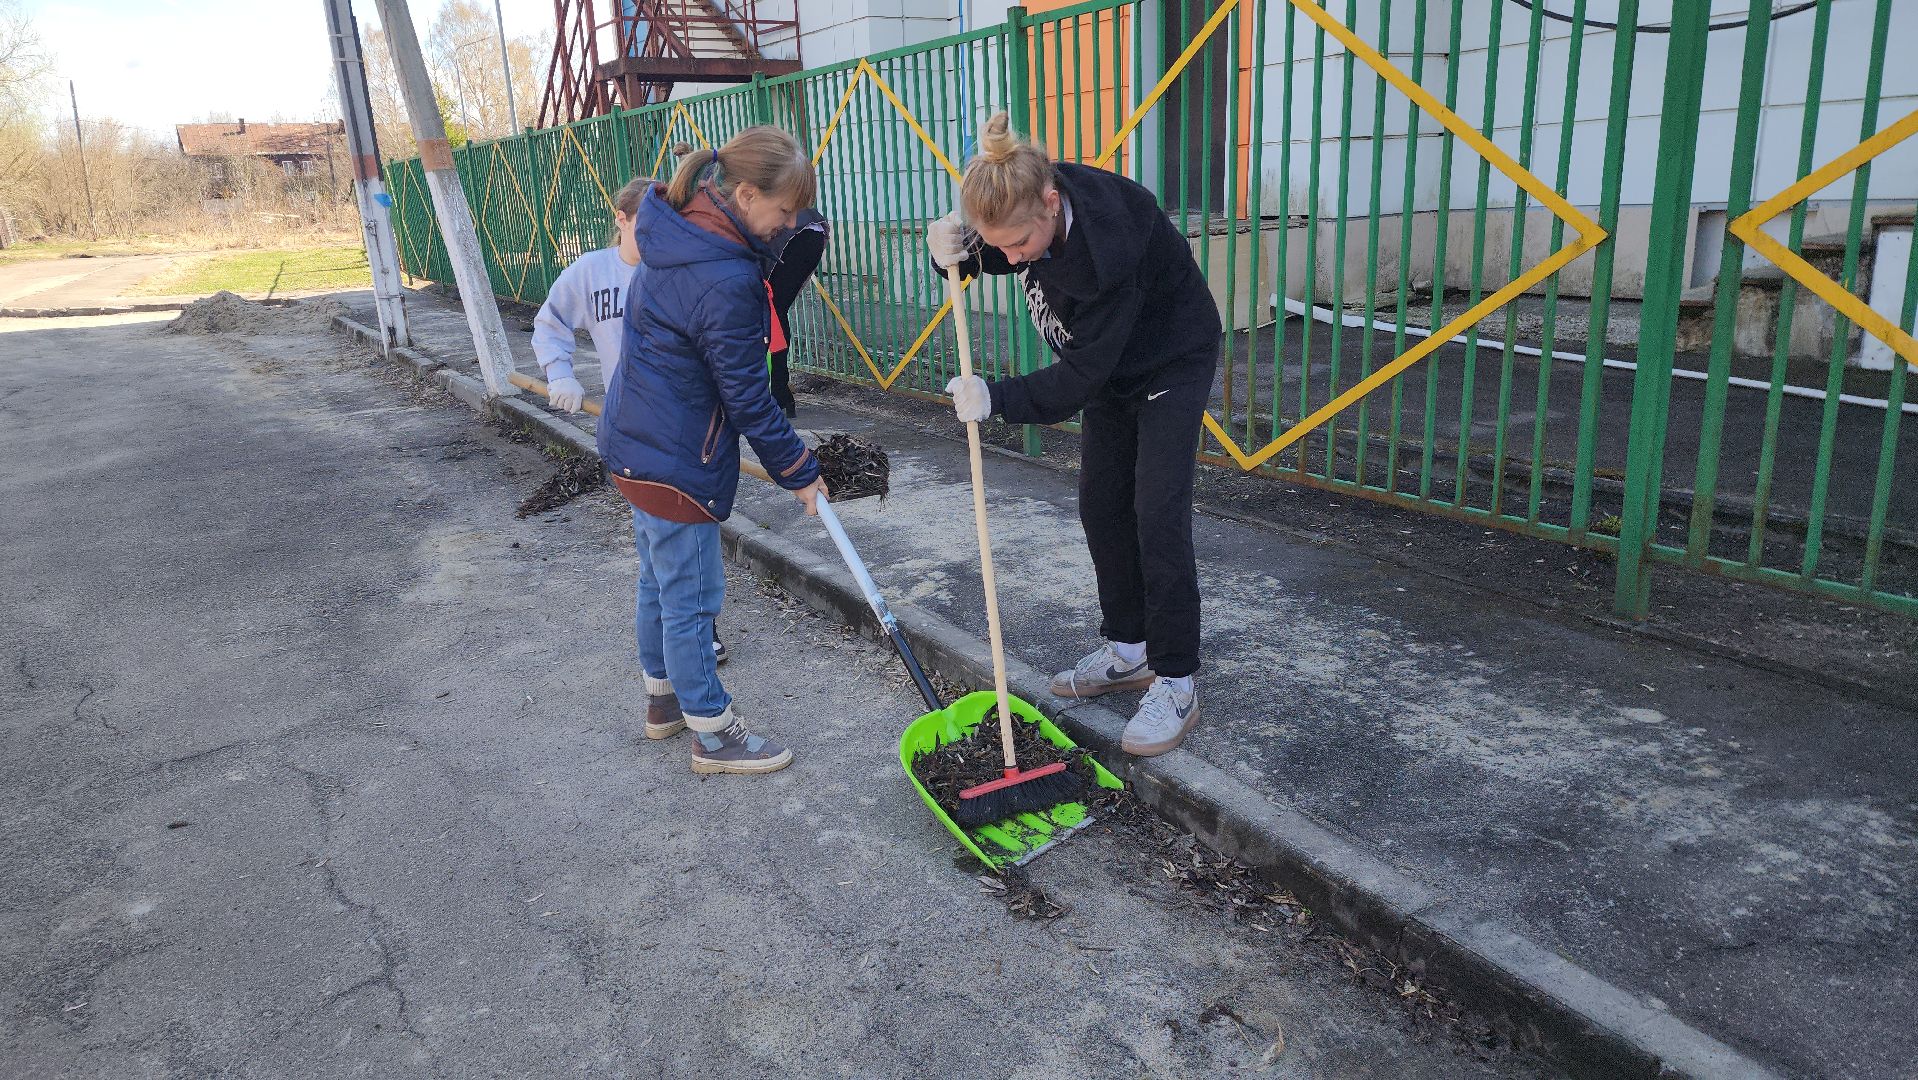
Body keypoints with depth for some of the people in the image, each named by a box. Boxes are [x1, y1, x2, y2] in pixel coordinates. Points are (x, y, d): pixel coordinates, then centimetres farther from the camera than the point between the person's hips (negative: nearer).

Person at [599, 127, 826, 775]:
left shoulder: (678, 231, 2)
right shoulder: (725, 282, -27)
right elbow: (748, 399, -21)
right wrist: (799, 472, -9)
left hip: (637, 440, 10)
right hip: (675, 460, -10)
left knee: (659, 581, 23)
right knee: (691, 598, 3)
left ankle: (663, 699, 41)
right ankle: (713, 735, 19)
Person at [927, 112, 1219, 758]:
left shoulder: (1107, 246, -39)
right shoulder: (1025, 205, -19)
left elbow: (1081, 377, -32)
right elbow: (999, 254, 4)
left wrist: (999, 400, -32)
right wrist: (959, 251, -18)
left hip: (1173, 361, -8)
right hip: (1115, 365, 8)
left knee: (1156, 515, -12)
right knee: (1100, 506, 9)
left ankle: (1174, 684, -2)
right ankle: (1128, 649, 23)